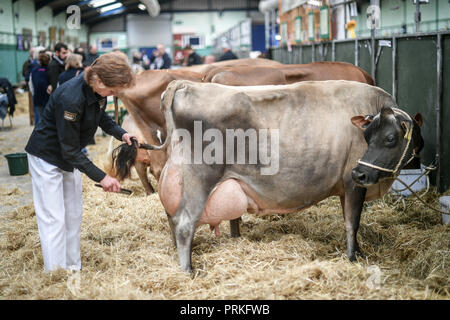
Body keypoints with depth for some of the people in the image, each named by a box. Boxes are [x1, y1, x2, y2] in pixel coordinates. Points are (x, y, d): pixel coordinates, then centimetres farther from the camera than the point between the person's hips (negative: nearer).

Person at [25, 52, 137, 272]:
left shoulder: (98, 90, -12)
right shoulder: (70, 98, -36)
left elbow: (101, 117, 12)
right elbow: (70, 150, -29)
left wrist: (121, 133, -5)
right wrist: (100, 177, -27)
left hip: (69, 156, 9)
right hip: (47, 156, -9)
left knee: (73, 215, 14)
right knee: (53, 219, -6)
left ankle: (73, 270, 25)